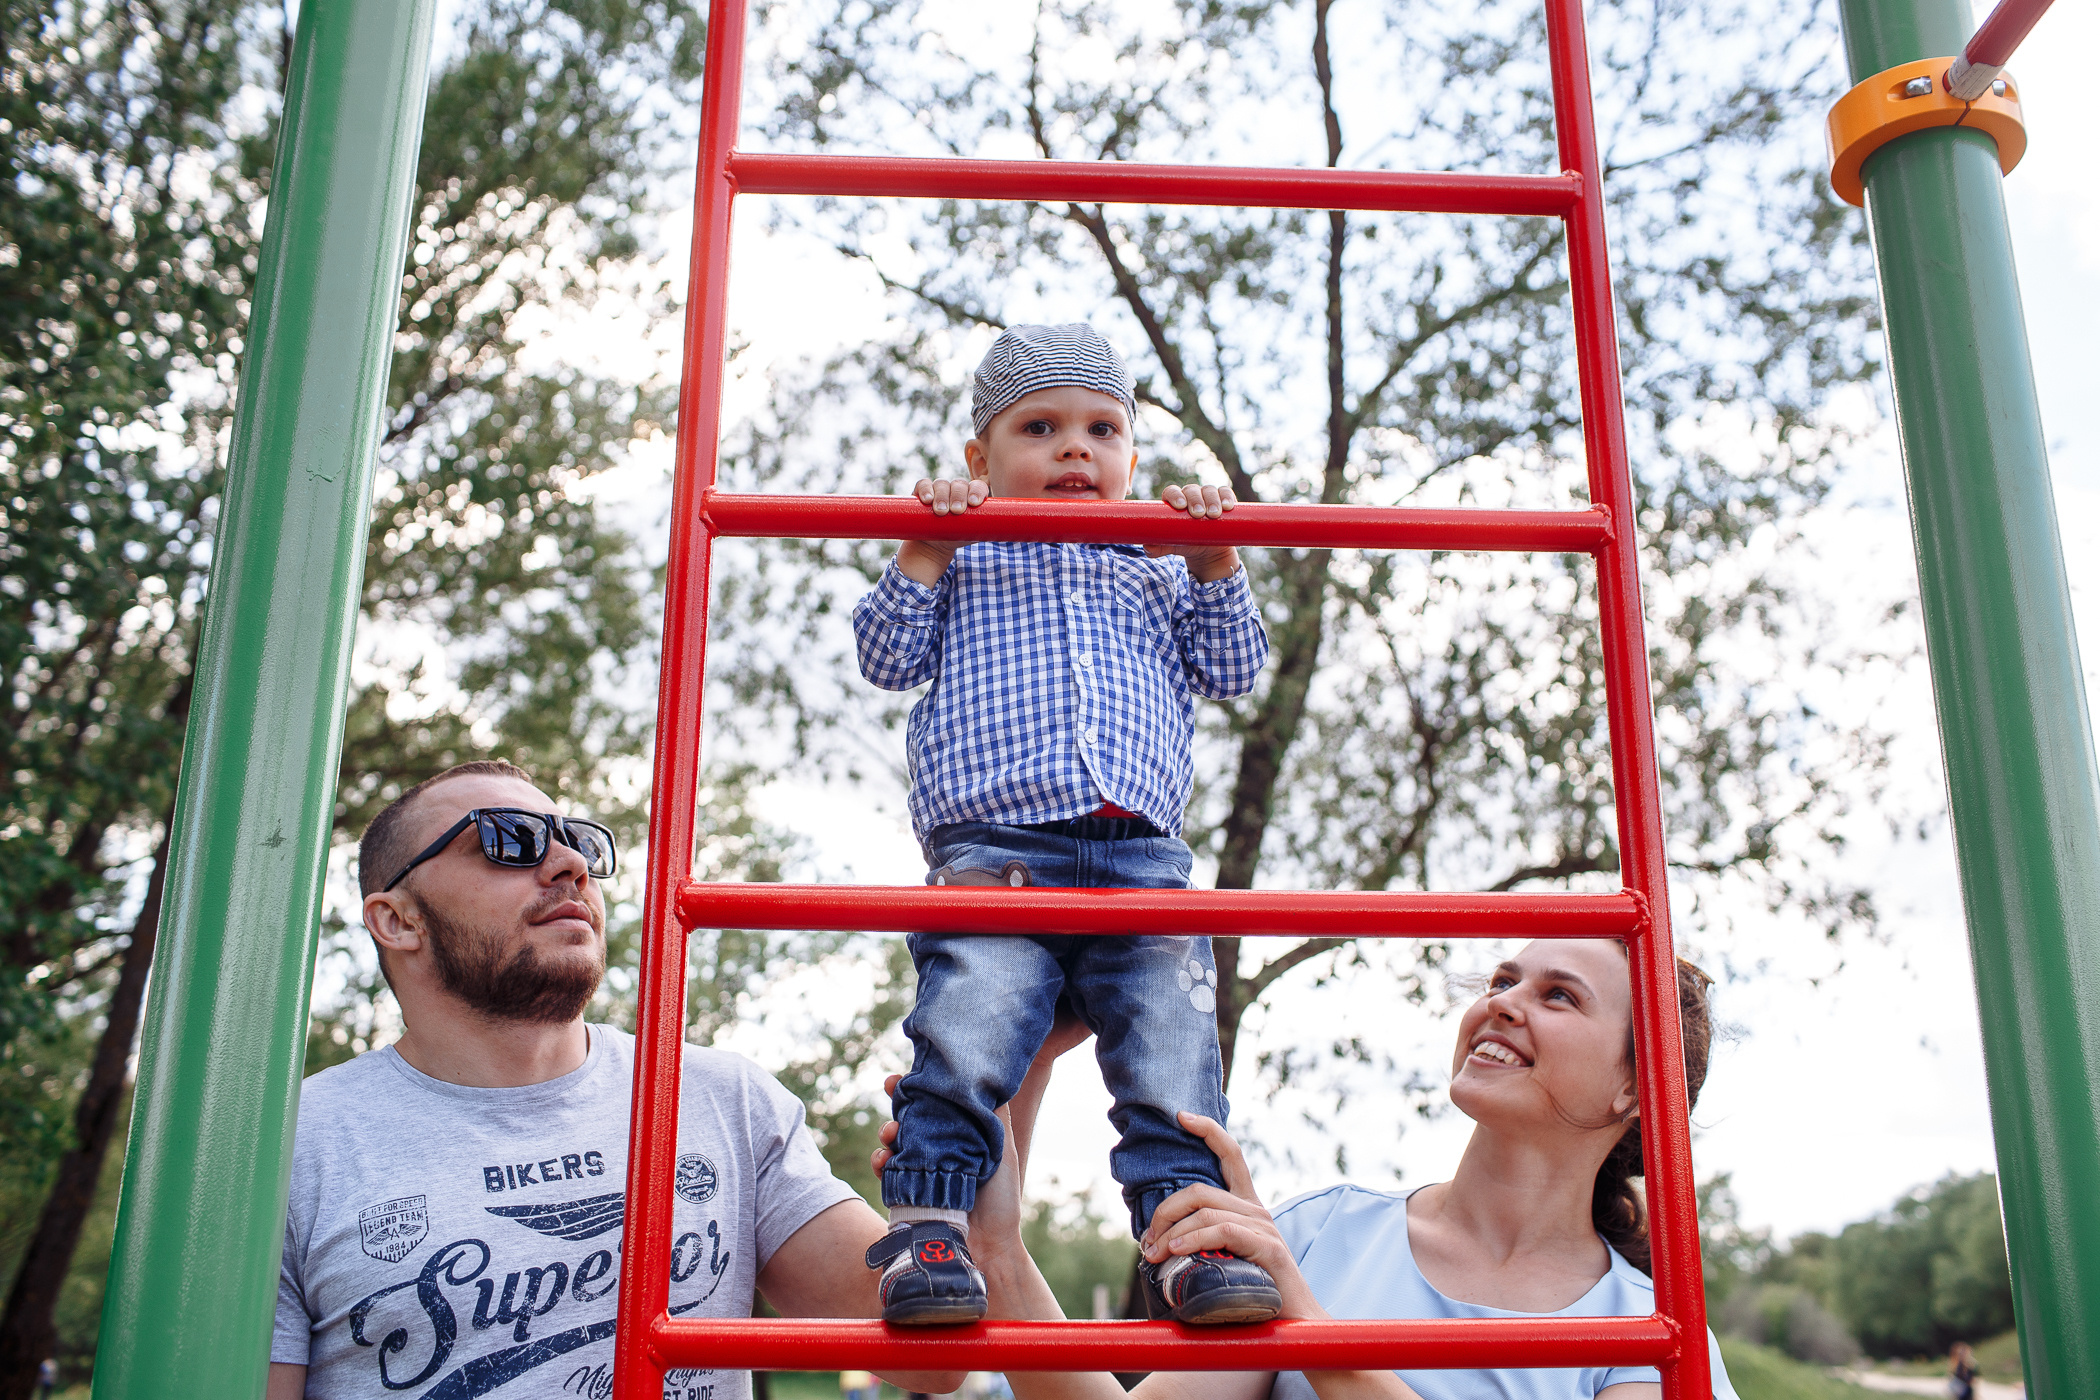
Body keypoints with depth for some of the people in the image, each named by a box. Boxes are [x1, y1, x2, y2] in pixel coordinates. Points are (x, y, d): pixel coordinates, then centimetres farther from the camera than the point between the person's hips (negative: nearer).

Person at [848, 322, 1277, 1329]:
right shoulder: (962, 560, 22)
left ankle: (1188, 1232, -5)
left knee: (1173, 1055, -8)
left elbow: (1234, 670, 21)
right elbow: (889, 657, 12)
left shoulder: (1158, 571, 29)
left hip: (1141, 854, 3)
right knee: (963, 1046, -20)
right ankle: (926, 1227, -15)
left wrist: (1214, 562, 9)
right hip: (993, 848, -2)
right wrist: (923, 554, 0)